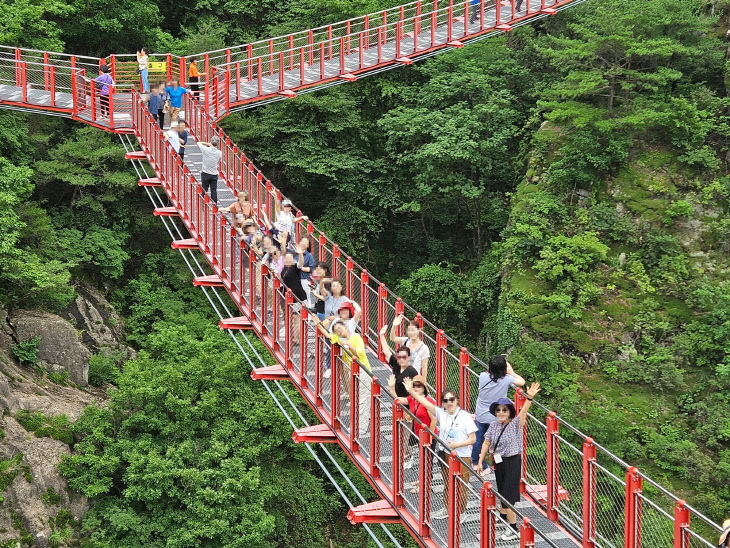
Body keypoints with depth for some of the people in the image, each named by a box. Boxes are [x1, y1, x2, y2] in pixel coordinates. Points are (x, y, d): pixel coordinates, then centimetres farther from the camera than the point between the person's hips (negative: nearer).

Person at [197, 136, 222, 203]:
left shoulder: (206, 150, -14)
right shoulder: (219, 153, -7)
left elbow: (199, 143, 2)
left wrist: (208, 144, 2)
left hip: (205, 173, -2)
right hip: (214, 174, 2)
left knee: (204, 190, 6)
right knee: (214, 191, 5)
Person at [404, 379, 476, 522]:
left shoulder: (465, 416, -10)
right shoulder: (441, 414, 2)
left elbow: (473, 439, -9)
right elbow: (425, 403, -6)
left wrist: (456, 445, -20)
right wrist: (411, 391, -17)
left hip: (462, 457, -5)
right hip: (445, 456, 5)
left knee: (461, 487, 3)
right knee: (447, 484, 18)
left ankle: (461, 512, 18)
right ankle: (447, 509, 34)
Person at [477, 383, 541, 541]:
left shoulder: (515, 424, -13)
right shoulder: (494, 426, 2)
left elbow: (523, 412, -30)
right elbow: (486, 443, 7)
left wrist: (530, 398, -48)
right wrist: (480, 462, 5)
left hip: (512, 462, -6)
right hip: (499, 462, 6)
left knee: (507, 496, -6)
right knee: (501, 491, 20)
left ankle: (515, 530, 3)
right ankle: (503, 516, 40)